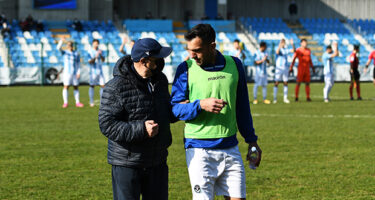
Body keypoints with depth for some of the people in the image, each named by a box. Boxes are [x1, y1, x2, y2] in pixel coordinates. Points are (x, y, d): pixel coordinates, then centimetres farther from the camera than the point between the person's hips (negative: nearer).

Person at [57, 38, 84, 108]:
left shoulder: (76, 54, 8)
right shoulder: (64, 52, 4)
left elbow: (78, 64, 8)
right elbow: (59, 48, -15)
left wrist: (79, 72, -2)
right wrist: (61, 41, -31)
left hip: (75, 73, 2)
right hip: (67, 73, -2)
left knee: (76, 87, 6)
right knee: (66, 87, -7)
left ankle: (77, 102, 11)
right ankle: (65, 103, -3)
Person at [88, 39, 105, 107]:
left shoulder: (100, 51, 11)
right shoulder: (90, 52, -5)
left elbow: (103, 60, 5)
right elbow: (90, 62, -11)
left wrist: (101, 55, -12)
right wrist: (95, 57, -24)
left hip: (100, 70, 5)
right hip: (93, 71, -5)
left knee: (102, 85, -2)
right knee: (92, 86, -1)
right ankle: (91, 102, 3)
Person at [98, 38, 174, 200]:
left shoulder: (160, 80, 6)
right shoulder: (116, 87, -16)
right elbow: (106, 125, -20)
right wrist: (140, 129, -28)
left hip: (157, 162, 6)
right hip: (127, 164, -6)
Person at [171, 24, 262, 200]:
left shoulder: (234, 65, 6)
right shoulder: (186, 69, -3)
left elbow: (242, 106, 16)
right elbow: (175, 108, -4)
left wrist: (251, 139, 20)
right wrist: (201, 105, -21)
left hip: (230, 149, 3)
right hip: (199, 150, -3)